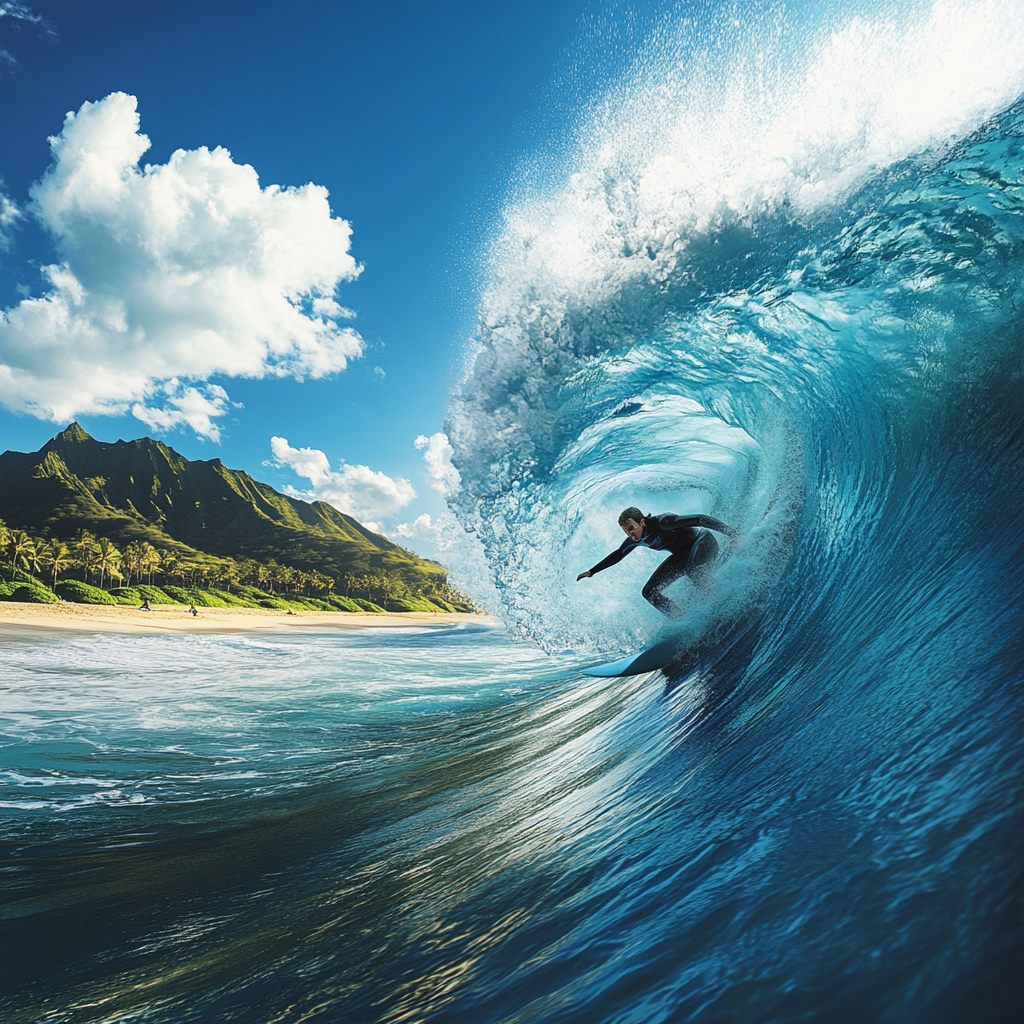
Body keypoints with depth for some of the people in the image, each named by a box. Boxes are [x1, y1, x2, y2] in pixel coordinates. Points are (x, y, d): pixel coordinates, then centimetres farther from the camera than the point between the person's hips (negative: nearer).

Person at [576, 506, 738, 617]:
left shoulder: (663, 522, -30)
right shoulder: (635, 540, -7)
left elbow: (699, 520, -29)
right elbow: (617, 555, 12)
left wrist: (734, 535, -30)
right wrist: (591, 572, 13)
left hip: (703, 542, -7)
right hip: (682, 555, 7)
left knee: (692, 570, -43)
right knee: (649, 593, -3)